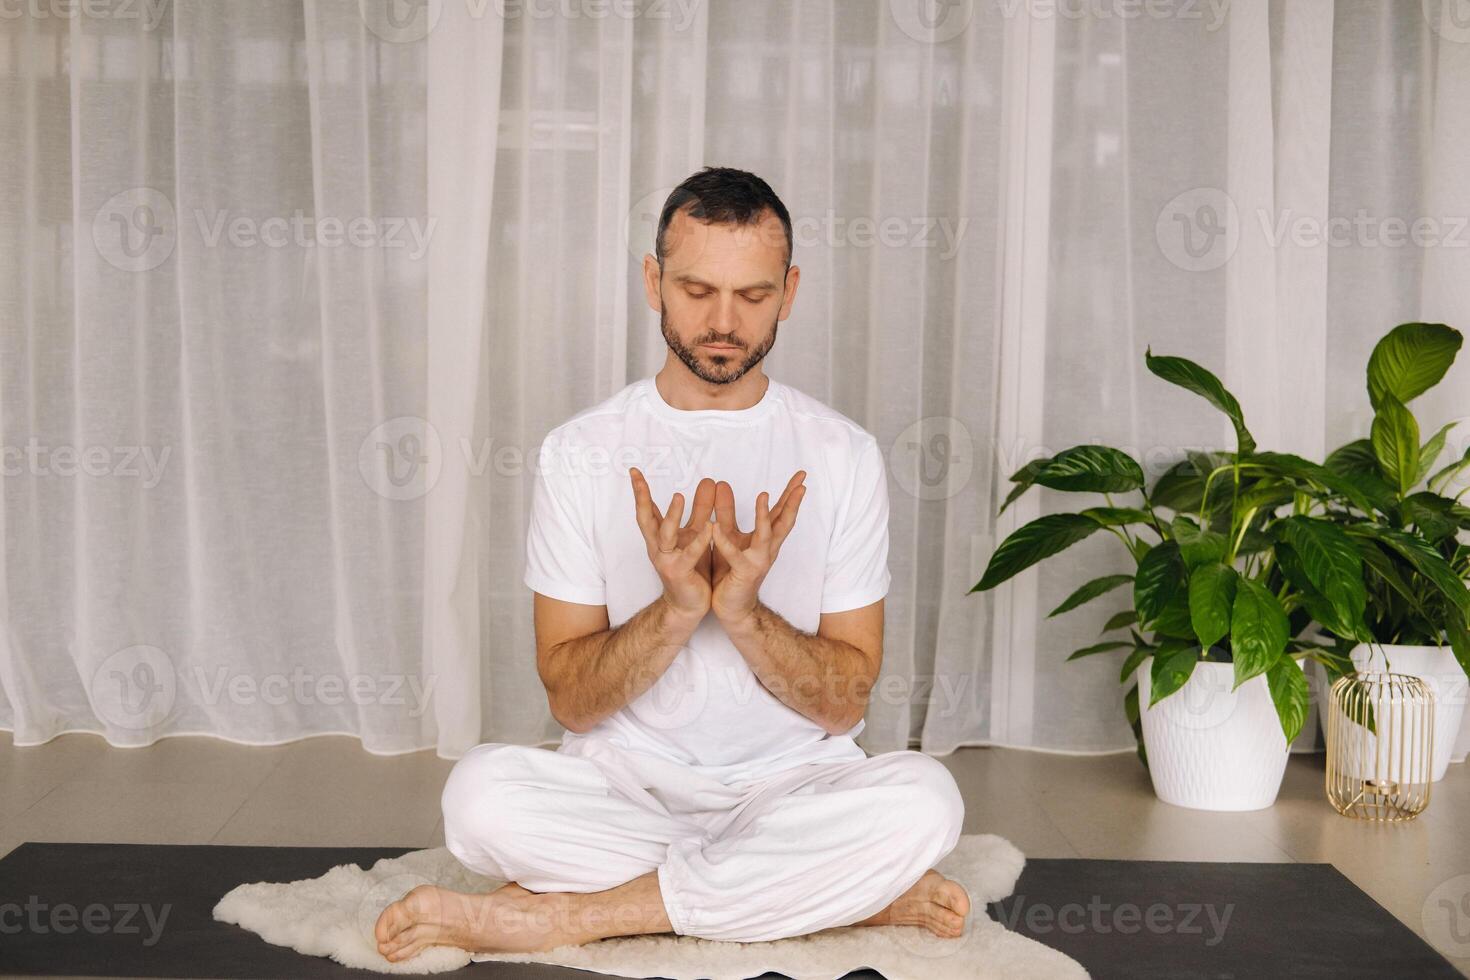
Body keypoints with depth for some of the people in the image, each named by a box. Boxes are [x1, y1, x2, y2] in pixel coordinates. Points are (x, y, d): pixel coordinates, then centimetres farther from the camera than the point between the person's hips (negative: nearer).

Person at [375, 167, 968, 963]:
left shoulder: (841, 454, -1)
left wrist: (743, 611, -21)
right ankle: (864, 896, -21)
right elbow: (571, 702, -4)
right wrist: (677, 607, -22)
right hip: (624, 781, 1)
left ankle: (562, 913, -22)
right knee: (482, 792, -31)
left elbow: (845, 703, -2)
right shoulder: (581, 451, -1)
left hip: (790, 788, 0)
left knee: (922, 798, -32)